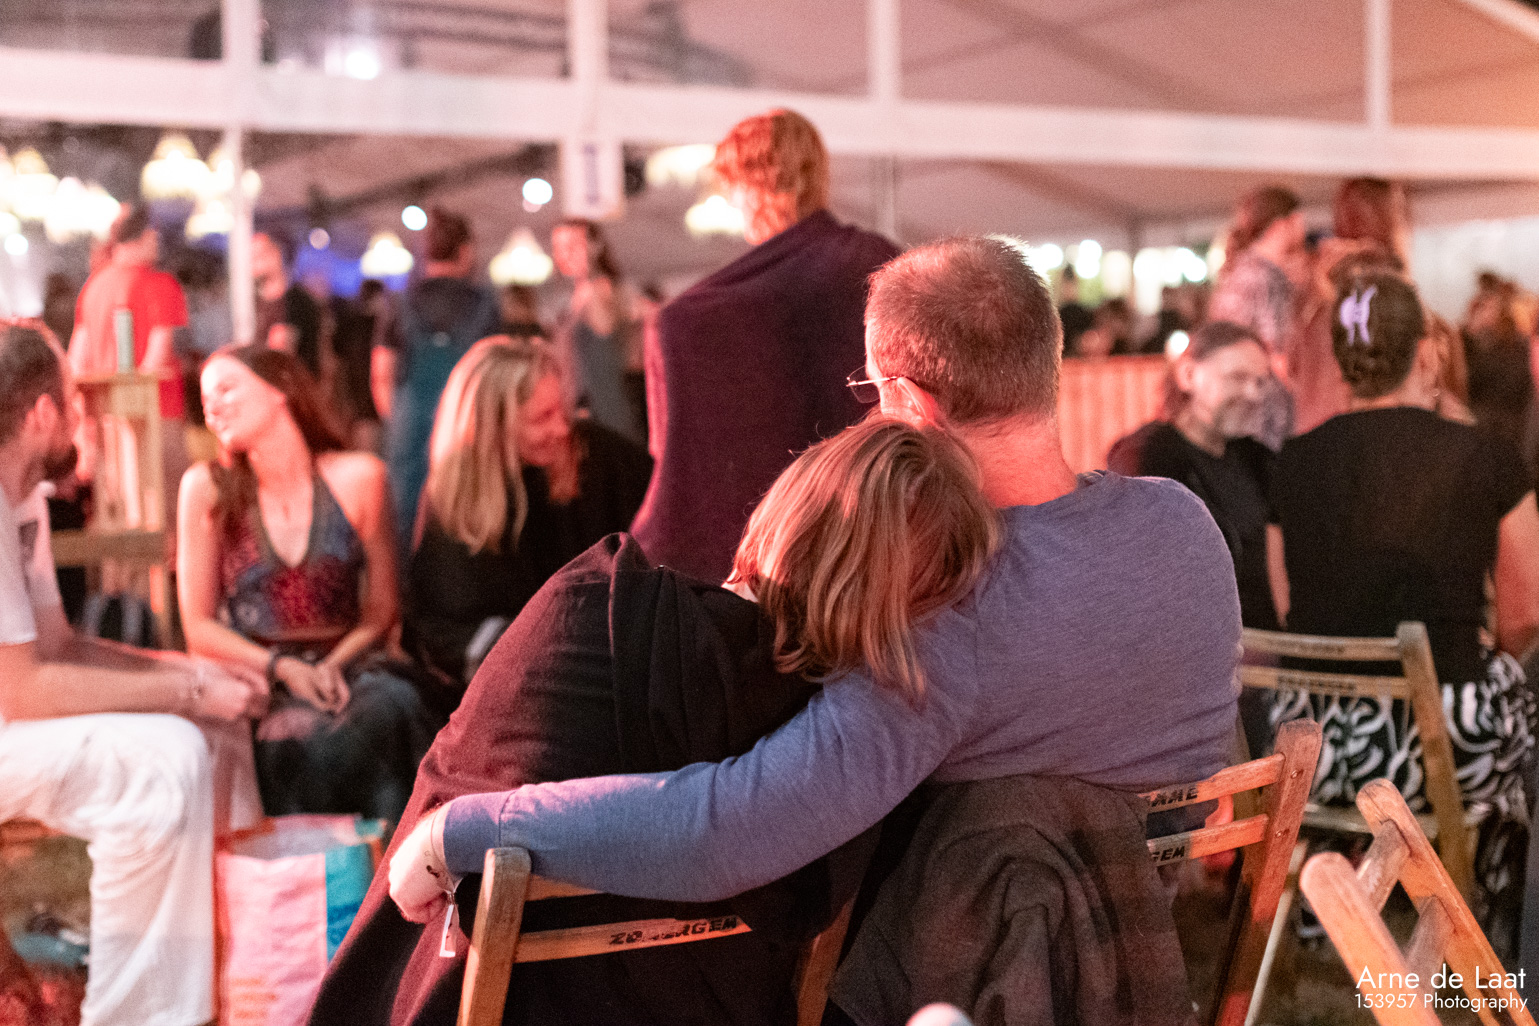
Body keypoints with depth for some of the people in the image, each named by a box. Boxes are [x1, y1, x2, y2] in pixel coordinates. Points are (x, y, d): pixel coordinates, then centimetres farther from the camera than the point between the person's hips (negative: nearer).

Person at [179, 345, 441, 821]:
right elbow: (200, 628, 4)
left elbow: (380, 612, 8)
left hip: (344, 665, 1)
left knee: (394, 706, -35)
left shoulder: (357, 477, 4)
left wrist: (332, 666, -11)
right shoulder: (206, 488, 4)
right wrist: (282, 669, -11)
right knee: (301, 737, -37)